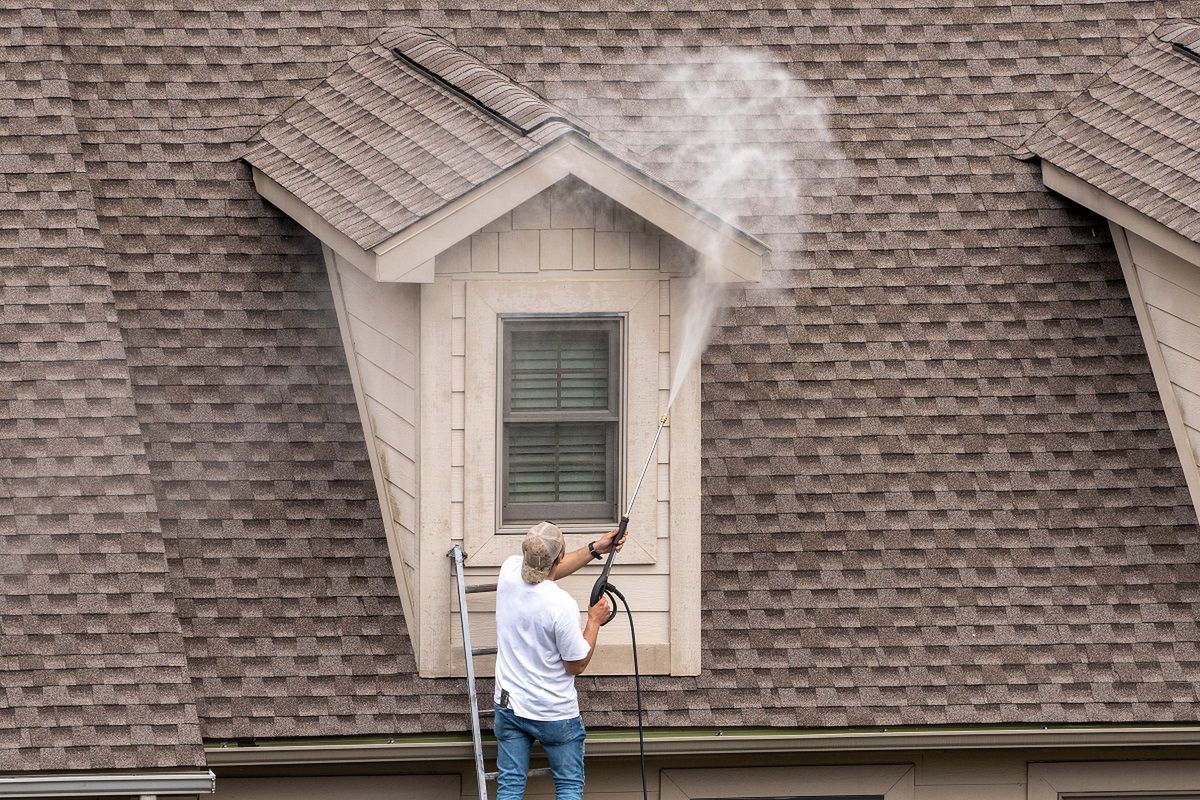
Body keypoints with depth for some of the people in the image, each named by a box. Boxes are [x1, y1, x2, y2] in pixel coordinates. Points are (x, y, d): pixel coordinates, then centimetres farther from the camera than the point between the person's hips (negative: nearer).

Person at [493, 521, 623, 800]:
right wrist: (595, 622, -3)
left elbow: (547, 570, 14)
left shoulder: (510, 571, -10)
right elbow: (577, 665, -14)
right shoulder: (562, 605, -26)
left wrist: (595, 549, 18)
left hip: (509, 706, 5)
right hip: (555, 714, -5)